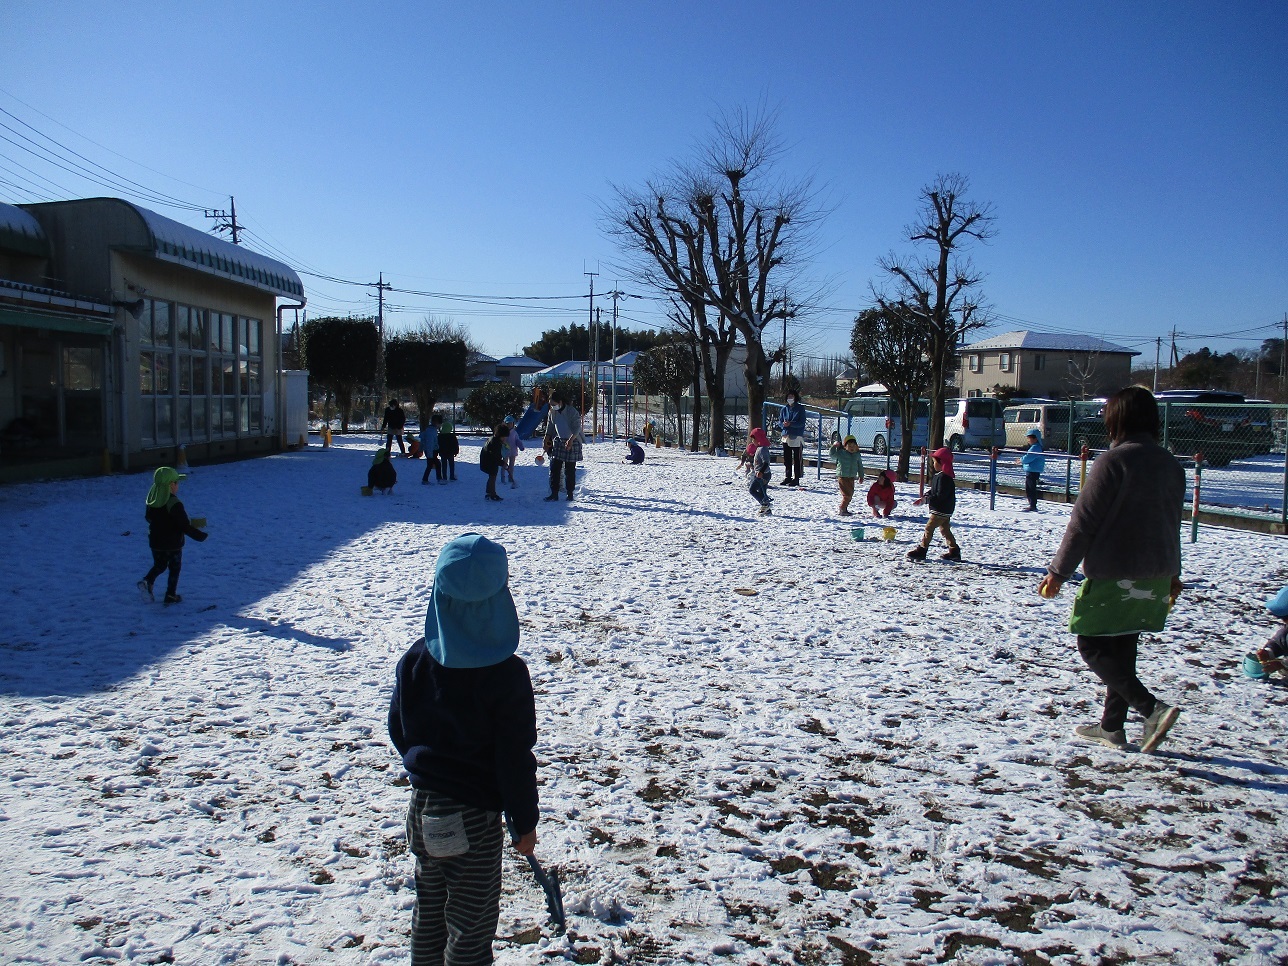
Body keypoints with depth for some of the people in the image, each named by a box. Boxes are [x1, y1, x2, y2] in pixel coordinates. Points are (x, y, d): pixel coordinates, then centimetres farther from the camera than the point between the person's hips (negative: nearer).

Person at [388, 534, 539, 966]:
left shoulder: (415, 659, -6)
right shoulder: (506, 674, -22)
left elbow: (398, 729, 6)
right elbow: (515, 757, -17)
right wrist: (525, 822, -5)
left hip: (423, 805, 5)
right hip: (475, 816, -5)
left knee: (429, 906, 23)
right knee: (471, 920, 11)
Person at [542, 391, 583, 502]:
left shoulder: (572, 411, -14)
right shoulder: (552, 412, 3)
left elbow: (577, 427, -17)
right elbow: (549, 428, 13)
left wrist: (571, 440, -27)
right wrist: (546, 441, 7)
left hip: (572, 442, -5)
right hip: (558, 441, 5)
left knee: (569, 470, -1)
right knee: (554, 468, -2)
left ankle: (570, 493, 9)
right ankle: (554, 493, 0)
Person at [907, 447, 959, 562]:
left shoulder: (943, 477, -21)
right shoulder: (942, 475, 12)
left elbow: (940, 496, -26)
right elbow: (934, 491, 17)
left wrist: (926, 500, -21)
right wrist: (924, 498, 5)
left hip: (941, 510, -11)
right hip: (945, 510, 11)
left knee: (929, 527, -6)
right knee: (945, 529, 17)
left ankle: (921, 550, -4)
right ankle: (954, 551, 21)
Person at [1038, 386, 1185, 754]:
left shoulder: (1113, 460, -16)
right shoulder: (1170, 464, 8)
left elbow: (1084, 521, -16)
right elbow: (1172, 523, 18)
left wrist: (1058, 571, -9)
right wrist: (1171, 573, 29)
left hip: (1114, 575, -8)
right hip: (1155, 577, 8)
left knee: (1093, 646, 1)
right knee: (1121, 649, 16)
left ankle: (1152, 708, -13)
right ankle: (1112, 726, 23)